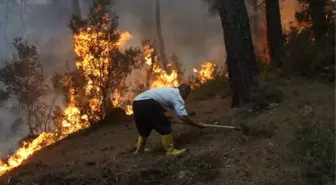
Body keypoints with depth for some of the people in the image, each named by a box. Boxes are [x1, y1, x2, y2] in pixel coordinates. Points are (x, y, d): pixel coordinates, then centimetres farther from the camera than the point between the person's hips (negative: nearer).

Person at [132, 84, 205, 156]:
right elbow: (183, 117, -6)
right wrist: (197, 125, 5)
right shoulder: (177, 97, 2)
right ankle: (170, 150, 5)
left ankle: (139, 149, 42)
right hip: (148, 104, -10)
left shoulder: (170, 91, 29)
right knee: (165, 126, 0)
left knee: (144, 128, 27)